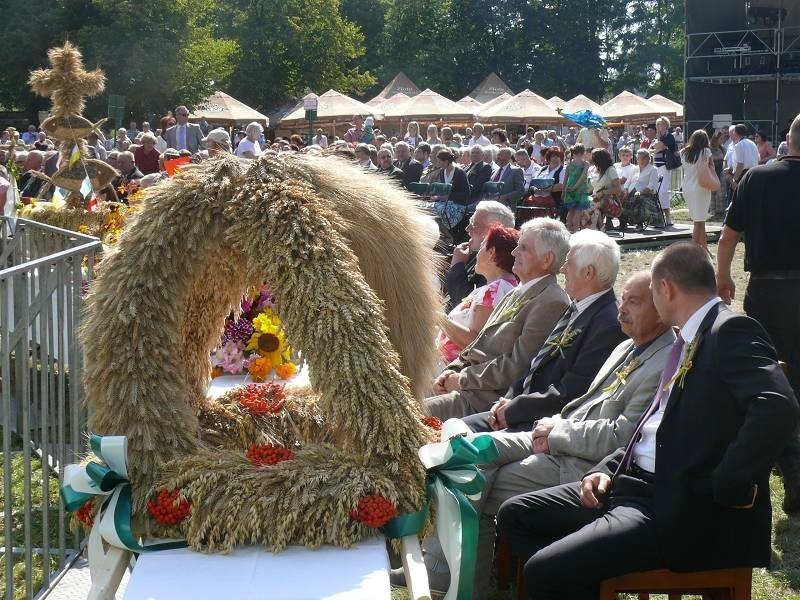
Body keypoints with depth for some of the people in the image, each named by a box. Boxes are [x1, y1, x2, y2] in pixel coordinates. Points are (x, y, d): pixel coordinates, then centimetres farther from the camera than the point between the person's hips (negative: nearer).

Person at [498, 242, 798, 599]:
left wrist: (729, 488, -24)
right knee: (515, 515, 11)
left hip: (688, 512, -10)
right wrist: (606, 469, 7)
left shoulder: (731, 331, -14)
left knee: (543, 571, -21)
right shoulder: (688, 341, 16)